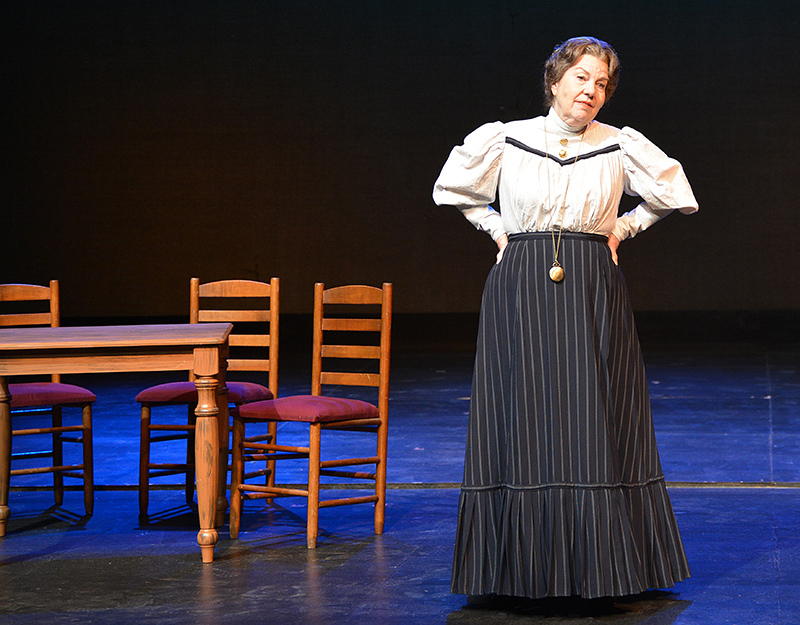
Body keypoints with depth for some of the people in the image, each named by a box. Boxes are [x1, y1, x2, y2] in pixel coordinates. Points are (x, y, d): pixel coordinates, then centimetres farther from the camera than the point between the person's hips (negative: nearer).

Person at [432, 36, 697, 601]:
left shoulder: (622, 147, 4)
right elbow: (453, 190, 18)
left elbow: (675, 196, 18)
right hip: (520, 294, 0)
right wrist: (501, 231, 11)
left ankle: (600, 567, 6)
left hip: (594, 297, 0)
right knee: (523, 423, -1)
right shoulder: (502, 140, 3)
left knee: (595, 424, -2)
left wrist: (623, 228, 10)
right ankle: (526, 566, 6)